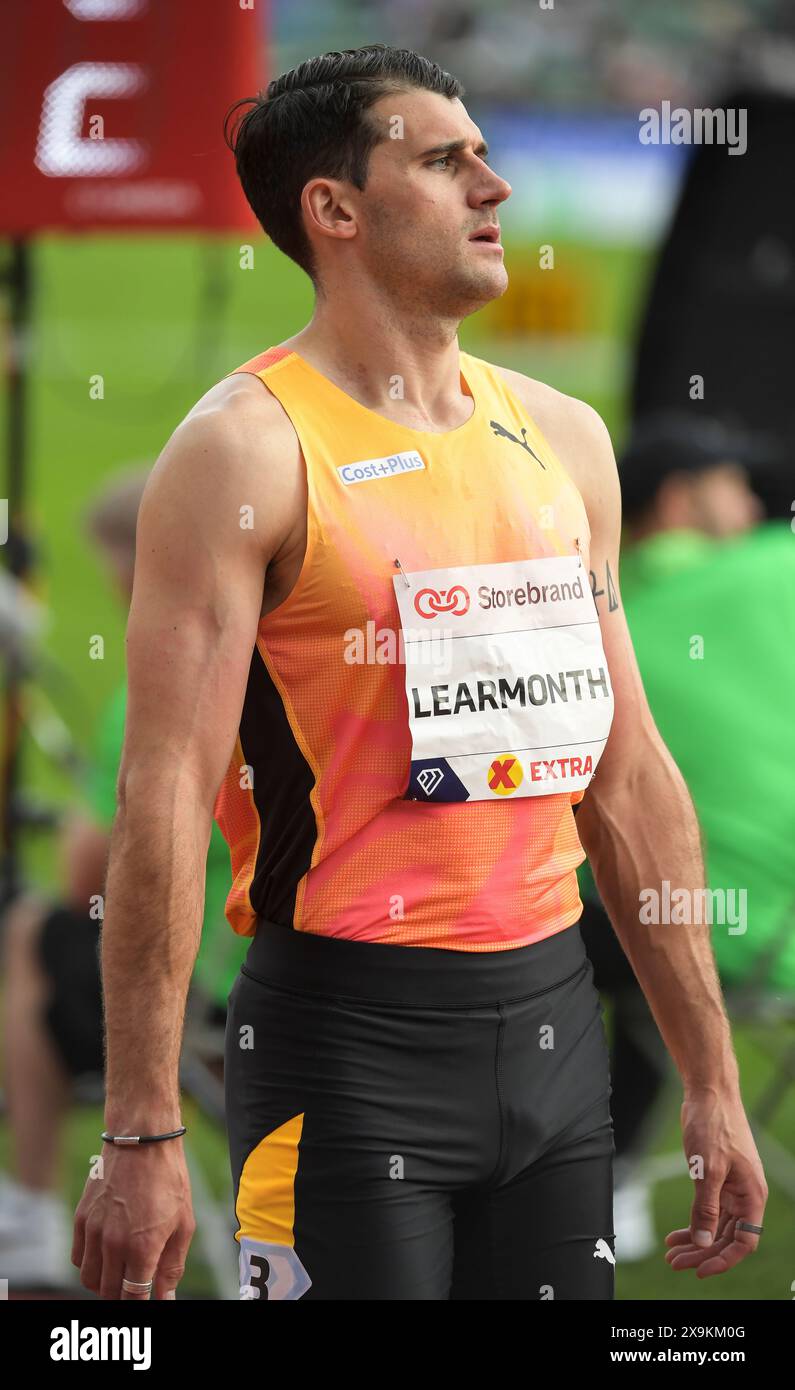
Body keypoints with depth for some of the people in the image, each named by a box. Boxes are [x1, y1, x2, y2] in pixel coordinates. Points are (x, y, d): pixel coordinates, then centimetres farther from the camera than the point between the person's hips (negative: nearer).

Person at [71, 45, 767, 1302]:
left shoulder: (561, 438, 12)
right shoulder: (247, 452, -9)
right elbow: (165, 799, -14)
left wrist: (711, 1080, 14)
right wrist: (144, 1135, -19)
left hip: (552, 1018, 6)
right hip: (352, 1042, -6)